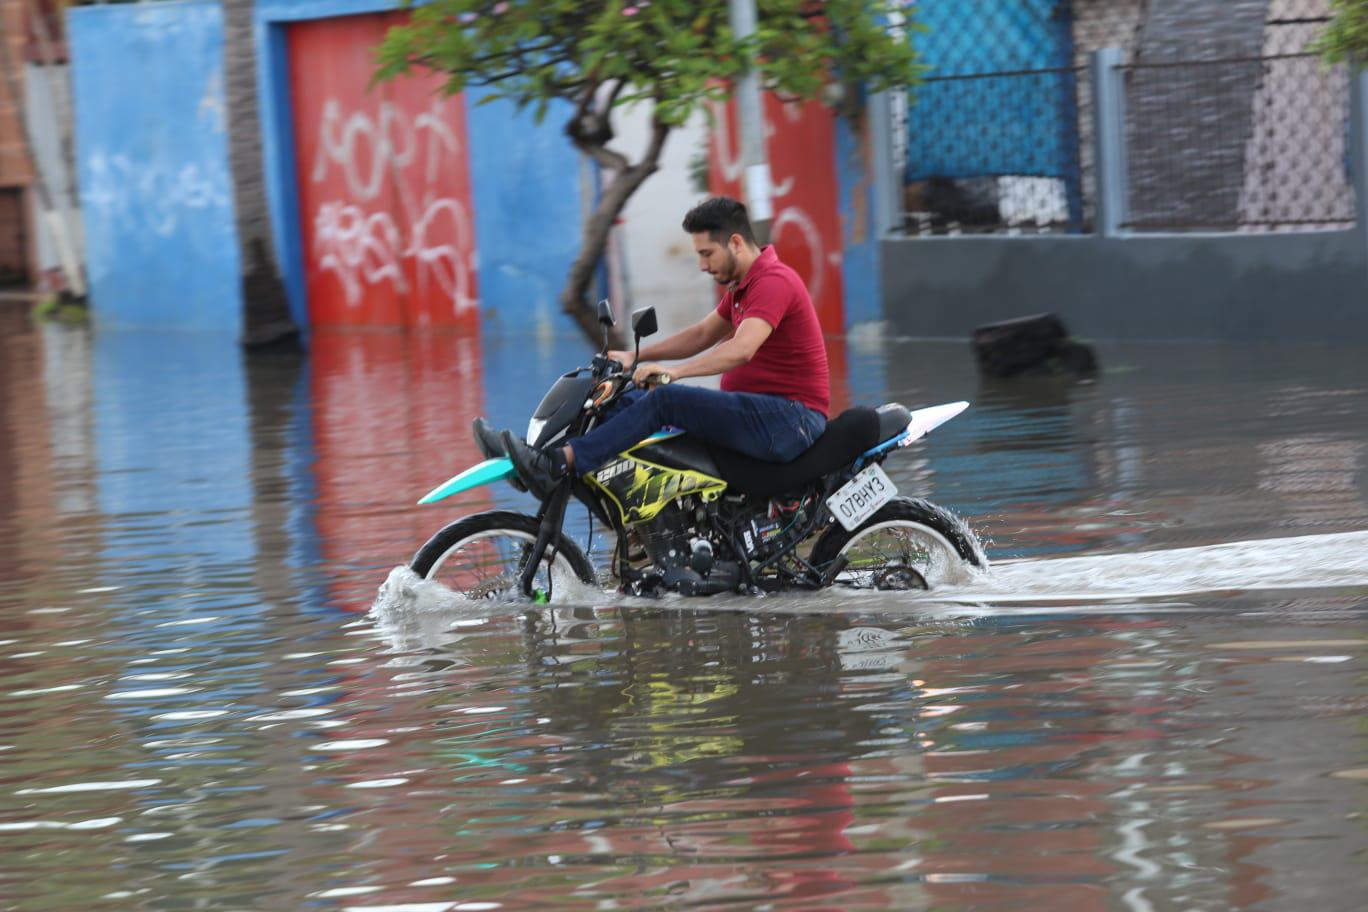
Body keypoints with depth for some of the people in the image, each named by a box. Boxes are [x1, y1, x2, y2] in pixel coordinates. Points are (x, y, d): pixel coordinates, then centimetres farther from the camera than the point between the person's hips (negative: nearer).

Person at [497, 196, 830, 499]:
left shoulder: (774, 281, -15)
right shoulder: (742, 285, 20)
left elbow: (741, 349, -29)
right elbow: (702, 335, 25)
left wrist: (674, 371, -35)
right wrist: (634, 357, 15)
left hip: (790, 418, -10)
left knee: (664, 400, -24)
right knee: (634, 399, 6)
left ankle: (560, 464, -28)